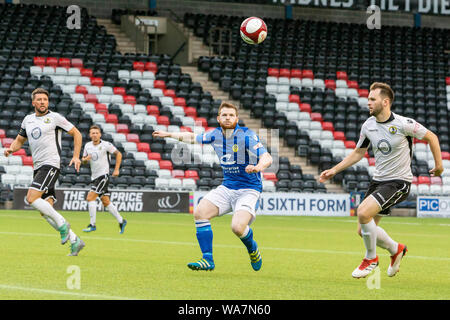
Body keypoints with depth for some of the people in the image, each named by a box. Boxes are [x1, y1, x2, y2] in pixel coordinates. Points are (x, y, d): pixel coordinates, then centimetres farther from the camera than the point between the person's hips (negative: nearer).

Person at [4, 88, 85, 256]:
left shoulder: (55, 117, -3)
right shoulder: (28, 120, 15)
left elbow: (76, 134, 2)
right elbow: (20, 140, 25)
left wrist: (76, 157, -7)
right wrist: (11, 148, 3)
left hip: (51, 165, -7)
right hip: (38, 167, 7)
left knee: (32, 198, -24)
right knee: (45, 210, 1)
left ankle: (62, 224, -12)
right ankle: (75, 241, 6)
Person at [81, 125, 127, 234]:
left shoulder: (106, 145, -10)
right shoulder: (88, 146, 7)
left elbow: (118, 154, -2)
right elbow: (83, 160, 17)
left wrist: (116, 169, -7)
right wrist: (85, 159, -8)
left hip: (103, 175, -7)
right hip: (94, 176, 7)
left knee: (90, 198, -16)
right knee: (106, 202, 8)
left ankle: (92, 225, -11)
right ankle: (121, 221, 21)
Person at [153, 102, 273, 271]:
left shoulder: (247, 135, -15)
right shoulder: (216, 134, 4)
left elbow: (267, 158, -25)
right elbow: (193, 137, 24)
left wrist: (257, 167, -46)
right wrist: (169, 135, 27)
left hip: (248, 190, -6)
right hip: (227, 187, 6)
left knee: (237, 227, -26)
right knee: (200, 212, -14)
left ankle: (252, 248, 9)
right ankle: (207, 260, -7)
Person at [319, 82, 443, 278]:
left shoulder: (403, 124, -15)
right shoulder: (368, 126, 2)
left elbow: (431, 137, -1)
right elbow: (358, 153, 16)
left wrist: (439, 165, -2)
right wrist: (334, 170, 9)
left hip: (399, 182, -7)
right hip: (377, 181, 7)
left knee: (363, 212, -26)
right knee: (363, 230, 5)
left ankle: (371, 258, -4)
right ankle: (396, 249, 33)